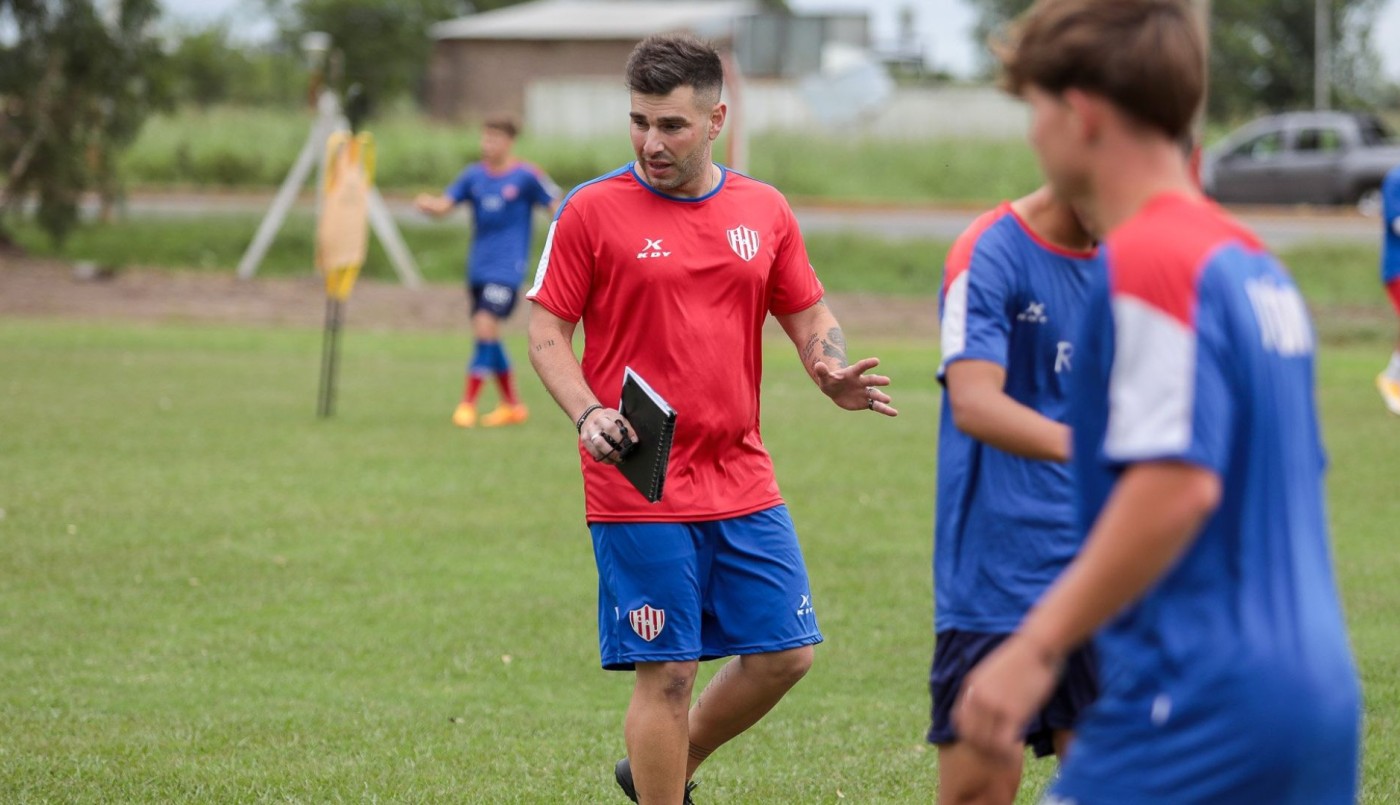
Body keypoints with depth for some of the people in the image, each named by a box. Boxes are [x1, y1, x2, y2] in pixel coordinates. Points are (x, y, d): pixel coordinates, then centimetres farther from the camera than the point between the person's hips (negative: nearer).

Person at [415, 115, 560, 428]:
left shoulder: (526, 176, -5)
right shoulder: (474, 175, 8)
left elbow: (557, 208, -1)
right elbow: (443, 205, 3)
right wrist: (427, 204, -19)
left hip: (507, 269, -6)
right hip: (478, 269, 6)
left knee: (485, 327, -17)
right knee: (485, 335, 9)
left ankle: (467, 404, -12)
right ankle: (513, 406, 21)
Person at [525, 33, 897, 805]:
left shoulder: (765, 211, 8)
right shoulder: (592, 211, -4)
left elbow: (810, 317, 15)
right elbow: (547, 332, -2)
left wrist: (834, 373, -7)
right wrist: (588, 414, -19)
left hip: (743, 481, 5)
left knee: (784, 653, 5)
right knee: (666, 672, -4)